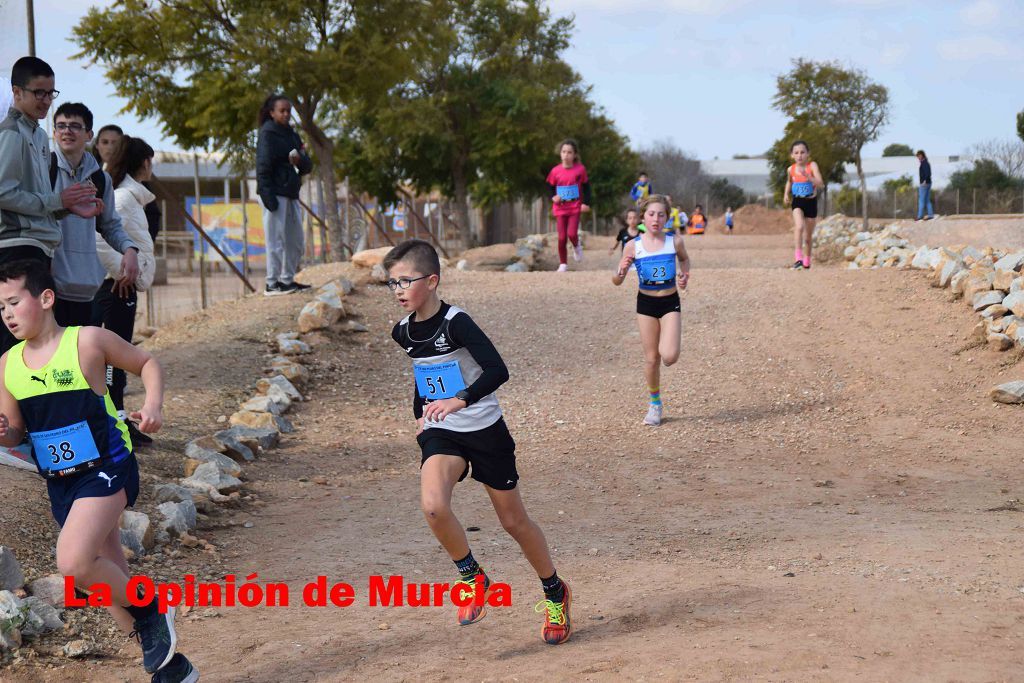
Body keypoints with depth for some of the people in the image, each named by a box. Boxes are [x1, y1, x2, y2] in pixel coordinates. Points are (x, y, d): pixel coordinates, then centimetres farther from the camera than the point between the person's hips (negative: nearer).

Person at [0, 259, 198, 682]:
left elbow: (147, 363, 3)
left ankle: (148, 610, 1)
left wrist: (153, 404, -15)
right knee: (109, 579, 10)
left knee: (73, 562, -25)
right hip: (59, 485, 6)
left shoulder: (87, 341, -10)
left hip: (105, 471, -6)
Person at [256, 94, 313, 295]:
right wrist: (267, 195, -20)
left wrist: (300, 161, -11)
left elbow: (308, 166, 13)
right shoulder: (268, 134, -5)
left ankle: (288, 279, 19)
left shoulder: (292, 135, 17)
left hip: (291, 193, 8)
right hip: (275, 193, -8)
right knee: (276, 239, -7)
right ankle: (272, 284, -4)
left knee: (297, 241, 11)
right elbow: (263, 166, -12)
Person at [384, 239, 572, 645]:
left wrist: (459, 401, -39)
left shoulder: (455, 323, -19)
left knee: (514, 521, 8)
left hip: (484, 430, -4)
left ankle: (556, 595, 30)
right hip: (440, 434, 4)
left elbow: (498, 371, -28)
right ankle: (472, 577, -1)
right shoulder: (404, 332, 2)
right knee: (432, 505, -25)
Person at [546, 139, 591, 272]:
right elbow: (550, 186, 9)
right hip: (560, 209, 1)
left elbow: (586, 186, 3)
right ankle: (563, 264, 12)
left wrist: (586, 203, -5)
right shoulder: (555, 171, -4)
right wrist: (553, 197, -10)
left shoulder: (580, 169, -6)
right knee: (562, 237, -1)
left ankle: (576, 246, 21)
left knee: (572, 234, -16)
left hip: (575, 207, -1)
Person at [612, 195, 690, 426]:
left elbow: (684, 259, 16)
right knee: (651, 358, 5)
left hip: (670, 303, 0)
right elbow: (617, 281, -4)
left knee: (669, 357, -15)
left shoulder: (674, 240, -8)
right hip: (646, 303, 0)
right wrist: (621, 271, -26)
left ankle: (666, 347, 23)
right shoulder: (633, 246, -9)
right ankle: (655, 404, 24)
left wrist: (684, 275, -3)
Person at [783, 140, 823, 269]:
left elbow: (821, 184, -22)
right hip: (797, 202, 0)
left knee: (808, 236, 11)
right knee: (799, 226, -28)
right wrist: (786, 194, 8)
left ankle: (806, 261, 31)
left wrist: (808, 176, -35)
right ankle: (798, 257, -30)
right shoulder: (791, 169, -2)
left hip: (811, 202, 0)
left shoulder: (812, 166, -11)